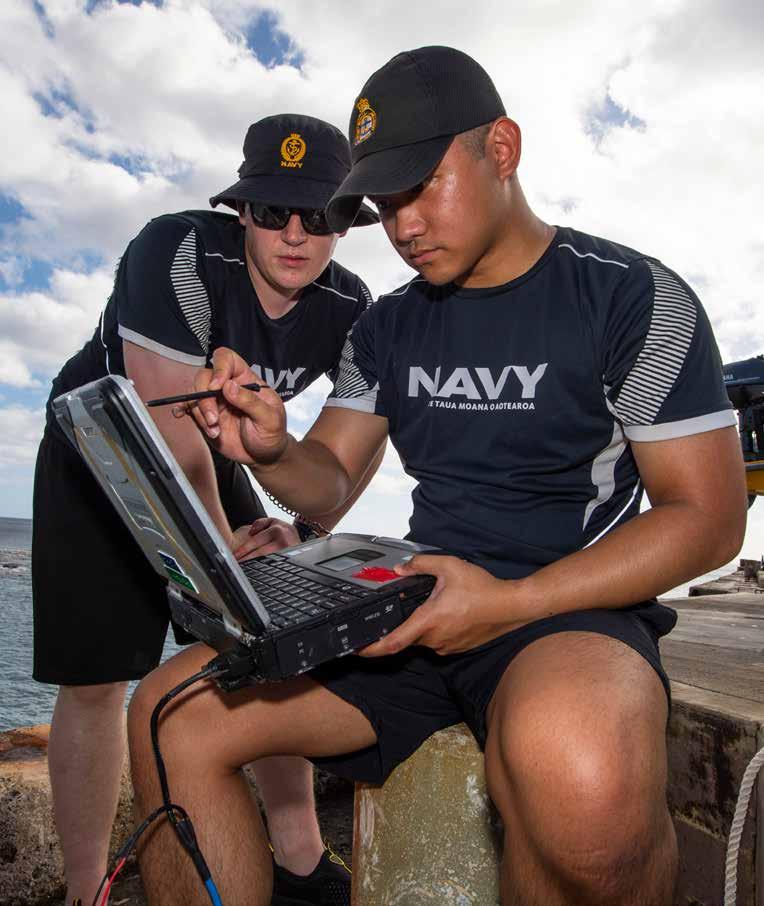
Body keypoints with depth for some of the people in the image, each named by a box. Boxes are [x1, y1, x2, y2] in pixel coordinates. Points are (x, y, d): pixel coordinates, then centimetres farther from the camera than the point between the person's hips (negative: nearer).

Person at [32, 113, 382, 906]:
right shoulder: (179, 253, -29)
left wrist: (307, 529, -13)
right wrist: (222, 558, -24)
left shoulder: (349, 308, -12)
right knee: (93, 680, -6)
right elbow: (171, 432, -32)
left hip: (210, 463, 5)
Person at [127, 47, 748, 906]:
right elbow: (329, 481, 12)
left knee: (577, 774, -38)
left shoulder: (634, 296, -5)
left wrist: (512, 603, -20)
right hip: (416, 607, 5)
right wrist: (271, 452, -13)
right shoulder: (387, 327, 10)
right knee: (173, 712, -9)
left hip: (571, 608, -4)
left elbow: (708, 518, -8)